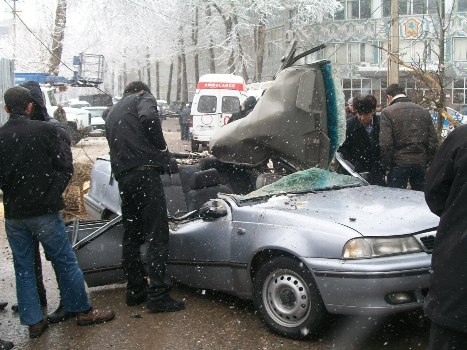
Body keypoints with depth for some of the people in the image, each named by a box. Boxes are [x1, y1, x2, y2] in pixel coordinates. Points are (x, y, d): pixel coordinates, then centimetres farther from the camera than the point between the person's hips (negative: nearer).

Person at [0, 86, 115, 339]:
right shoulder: (45, 130, -11)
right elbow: (64, 167, -8)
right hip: (44, 211, -3)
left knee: (23, 268, 13)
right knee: (65, 263, 8)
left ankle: (33, 321, 18)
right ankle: (83, 312, 18)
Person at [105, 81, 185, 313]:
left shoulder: (113, 113, 30)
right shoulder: (143, 97, 7)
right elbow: (148, 118, -15)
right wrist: (162, 147, -4)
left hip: (122, 177, 8)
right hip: (145, 171, -8)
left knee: (131, 236, 15)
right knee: (157, 236, -7)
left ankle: (135, 290, 21)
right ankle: (157, 295, -9)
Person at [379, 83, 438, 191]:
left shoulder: (387, 112, -6)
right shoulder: (424, 112, 9)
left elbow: (385, 144, -12)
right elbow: (433, 141, 8)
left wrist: (386, 166, -5)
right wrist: (429, 162, 12)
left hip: (398, 164, -4)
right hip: (421, 164, 5)